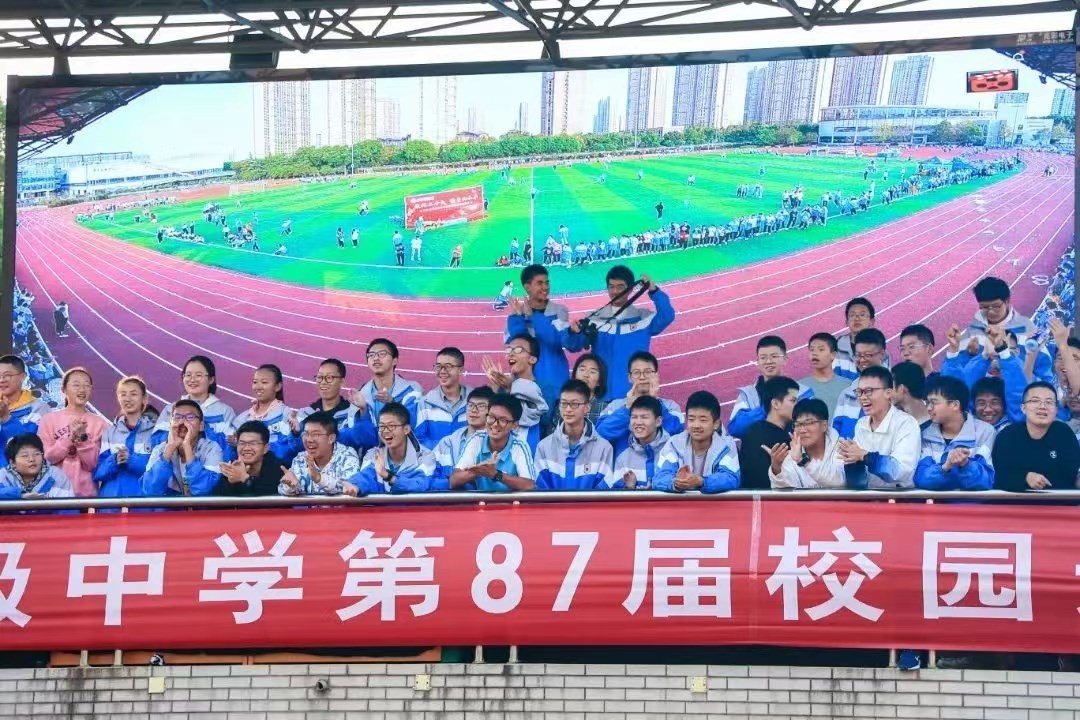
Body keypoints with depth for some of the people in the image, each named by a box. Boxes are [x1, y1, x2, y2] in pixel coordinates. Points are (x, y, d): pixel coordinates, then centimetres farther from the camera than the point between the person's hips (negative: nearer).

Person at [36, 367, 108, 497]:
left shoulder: (99, 423, 3)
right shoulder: (49, 420, 4)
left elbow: (94, 464, -1)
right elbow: (45, 457, -4)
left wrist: (83, 439, -15)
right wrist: (70, 438, -15)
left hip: (87, 492, 0)